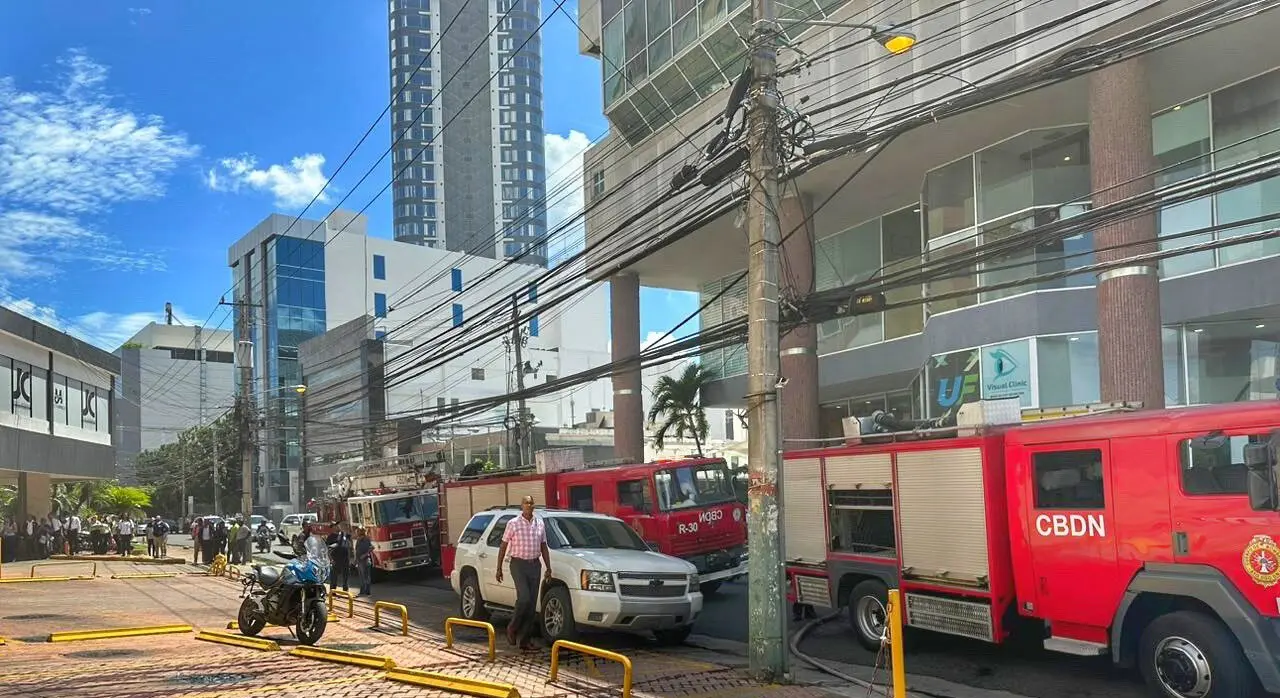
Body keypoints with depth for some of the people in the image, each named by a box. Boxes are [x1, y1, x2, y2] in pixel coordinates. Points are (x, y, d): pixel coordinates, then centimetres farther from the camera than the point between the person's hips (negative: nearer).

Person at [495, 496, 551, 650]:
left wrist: (548, 568, 9)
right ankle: (512, 628, 6)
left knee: (532, 603, 3)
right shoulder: (513, 524, -3)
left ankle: (525, 639, 9)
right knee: (524, 598, -17)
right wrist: (499, 568, -2)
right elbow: (503, 546, 1)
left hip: (535, 565, 4)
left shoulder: (540, 524, 9)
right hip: (518, 565, -4)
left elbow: (544, 547, 15)